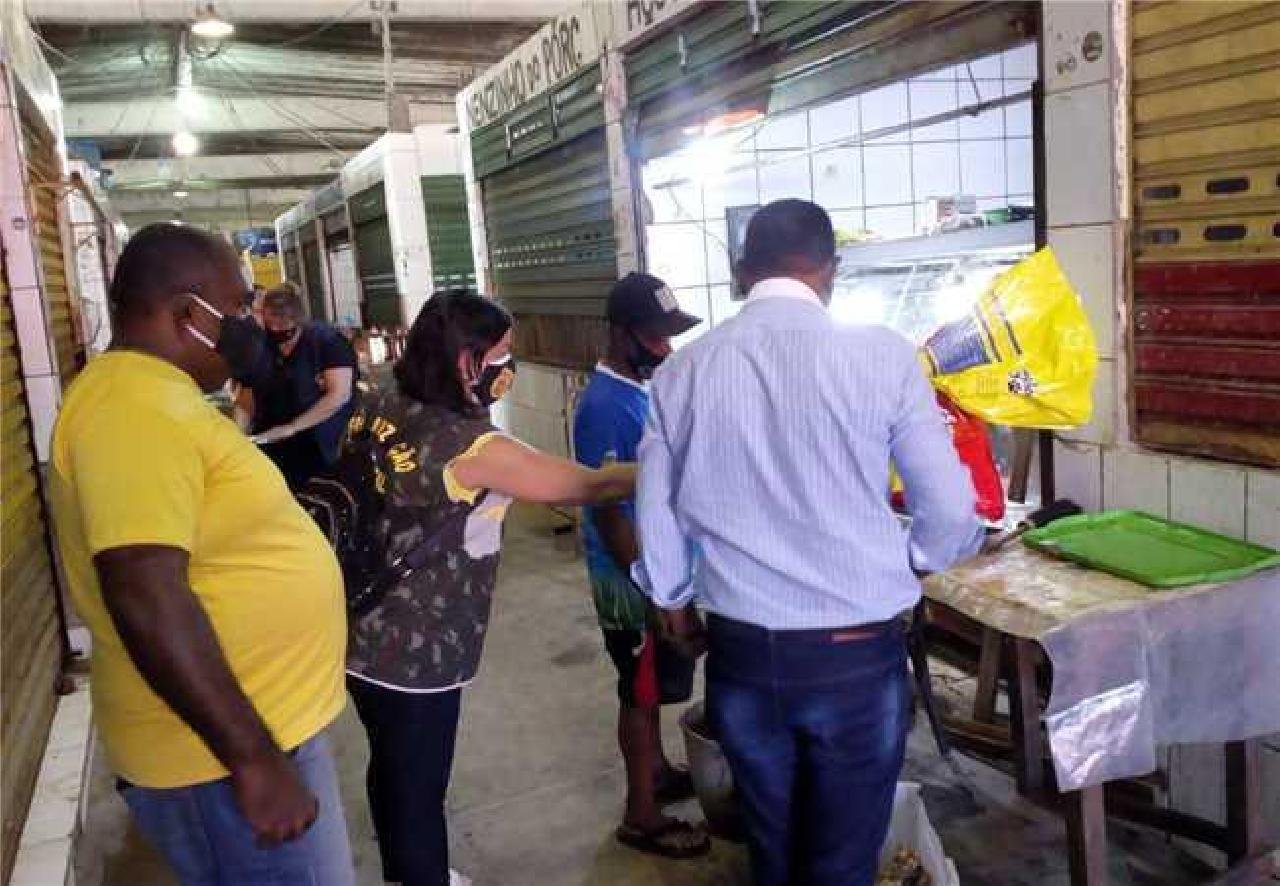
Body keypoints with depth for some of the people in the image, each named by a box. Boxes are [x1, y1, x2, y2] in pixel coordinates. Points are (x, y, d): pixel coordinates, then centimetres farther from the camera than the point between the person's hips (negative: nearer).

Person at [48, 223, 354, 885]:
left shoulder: (154, 393, 11)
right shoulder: (136, 405, -23)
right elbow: (146, 598, -31)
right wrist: (254, 758, -27)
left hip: (261, 723, 10)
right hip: (223, 753, -10)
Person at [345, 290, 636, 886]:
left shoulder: (380, 410, -1)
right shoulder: (471, 447, -24)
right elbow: (588, 486, -19)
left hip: (362, 636, 9)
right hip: (415, 652, -8)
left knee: (392, 769, 26)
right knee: (419, 787, 10)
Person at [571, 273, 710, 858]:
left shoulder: (646, 386, 5)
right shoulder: (605, 407, -24)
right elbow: (608, 512, -24)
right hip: (634, 577, -9)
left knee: (653, 686, 23)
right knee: (641, 691, 6)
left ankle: (657, 771, 42)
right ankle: (641, 816, 22)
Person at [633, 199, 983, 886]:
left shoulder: (682, 371, -3)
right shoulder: (881, 354, -11)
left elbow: (657, 520, 5)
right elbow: (951, 509, -5)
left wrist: (674, 600, 25)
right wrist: (907, 567, 16)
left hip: (739, 649, 3)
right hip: (854, 652, -3)